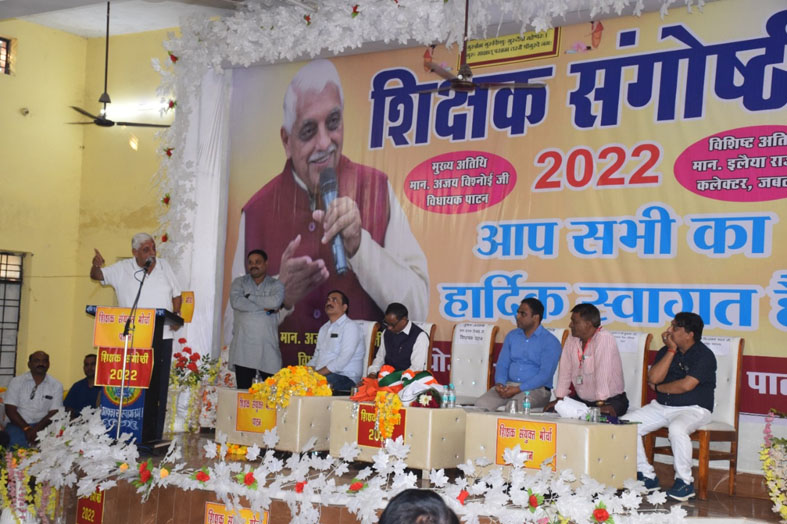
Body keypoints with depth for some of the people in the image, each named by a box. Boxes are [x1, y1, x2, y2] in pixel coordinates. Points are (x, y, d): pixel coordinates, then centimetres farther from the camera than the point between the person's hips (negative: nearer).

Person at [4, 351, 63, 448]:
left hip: (42, 426, 2)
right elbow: (10, 410, -1)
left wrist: (36, 430, -16)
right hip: (18, 425, -1)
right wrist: (27, 429, -15)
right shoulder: (16, 381, 6)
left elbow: (54, 413, 1)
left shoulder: (56, 385, 8)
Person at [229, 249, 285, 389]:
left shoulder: (276, 285, 11)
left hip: (267, 346, 0)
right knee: (243, 390, -2)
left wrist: (249, 297, -4)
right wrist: (264, 308, -8)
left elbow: (275, 302, -11)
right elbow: (236, 302, -8)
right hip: (243, 346, 0)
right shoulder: (239, 283, 12)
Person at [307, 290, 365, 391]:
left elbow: (343, 360, -14)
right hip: (320, 375, 7)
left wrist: (318, 373, -18)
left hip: (345, 378, -7)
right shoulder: (324, 328, 25)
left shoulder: (350, 327, -3)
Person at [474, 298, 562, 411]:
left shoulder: (550, 342, -3)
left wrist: (518, 389, -21)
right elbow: (502, 364, 13)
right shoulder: (512, 336, 15)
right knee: (481, 404, -24)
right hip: (508, 385, 5)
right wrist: (499, 383, -10)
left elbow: (545, 375, -12)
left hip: (536, 389, -4)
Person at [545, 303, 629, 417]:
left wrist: (600, 403, -33)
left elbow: (603, 372, -27)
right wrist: (559, 398, -2)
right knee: (551, 410, -11)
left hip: (611, 400, -6)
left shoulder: (604, 339, -19)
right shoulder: (572, 340, 4)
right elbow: (565, 370, 5)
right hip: (581, 399, 6)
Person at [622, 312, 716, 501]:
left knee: (676, 429, -39)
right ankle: (647, 476, 0)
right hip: (661, 406, 7)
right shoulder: (666, 351, 11)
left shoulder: (704, 356, -10)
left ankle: (684, 482, -19)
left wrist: (659, 388, -5)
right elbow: (653, 378, -5)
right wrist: (671, 351, -8)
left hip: (693, 409, -7)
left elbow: (686, 385, -22)